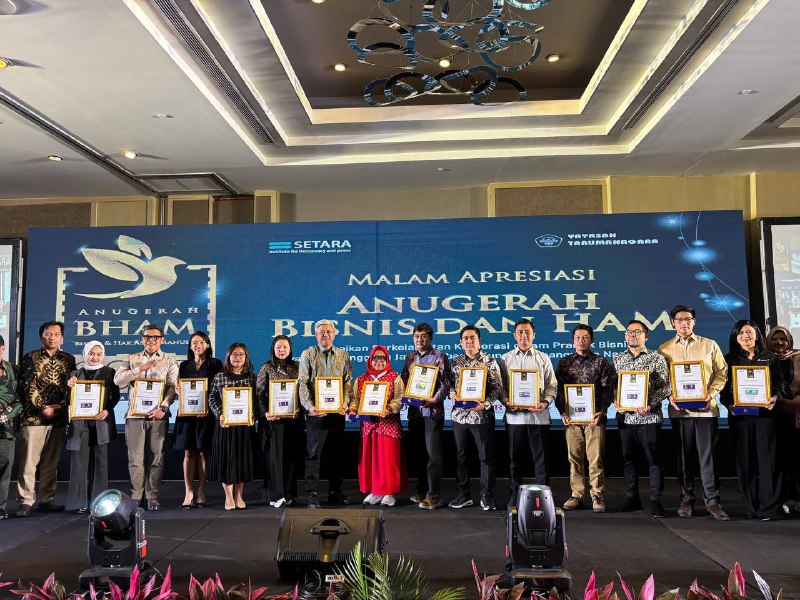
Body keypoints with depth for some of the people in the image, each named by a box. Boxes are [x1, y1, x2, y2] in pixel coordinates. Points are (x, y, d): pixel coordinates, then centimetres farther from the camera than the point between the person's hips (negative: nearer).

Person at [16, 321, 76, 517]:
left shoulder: (69, 360, 10)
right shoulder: (31, 358, 3)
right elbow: (29, 388, -4)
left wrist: (60, 406, -7)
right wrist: (43, 409, -11)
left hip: (59, 418, 3)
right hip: (34, 417, -3)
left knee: (52, 462, 8)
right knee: (29, 461, -2)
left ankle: (47, 499, 15)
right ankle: (25, 501, 3)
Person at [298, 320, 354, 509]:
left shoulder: (343, 355, 12)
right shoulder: (307, 355, 4)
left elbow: (348, 381, 6)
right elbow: (303, 383, -4)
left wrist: (345, 401, -11)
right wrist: (309, 405, -17)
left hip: (338, 411, 3)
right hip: (316, 411, -3)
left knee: (337, 452, 9)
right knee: (313, 453, -4)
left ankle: (335, 492, 19)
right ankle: (312, 494, 1)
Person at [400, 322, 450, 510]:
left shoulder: (439, 356, -2)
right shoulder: (410, 357, 14)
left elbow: (445, 383, -7)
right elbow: (404, 380, 17)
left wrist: (435, 399, -21)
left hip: (432, 410, -6)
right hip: (414, 410, 6)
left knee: (433, 453, -6)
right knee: (416, 452, 12)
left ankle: (434, 496, -1)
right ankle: (422, 490, 25)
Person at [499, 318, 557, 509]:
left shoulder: (543, 358, 9)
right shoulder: (506, 359, 9)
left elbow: (552, 386, 6)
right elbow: (500, 387, 7)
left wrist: (545, 402, -11)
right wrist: (507, 402, -10)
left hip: (539, 416, 0)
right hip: (514, 416, 1)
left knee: (541, 459, 2)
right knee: (514, 459, 8)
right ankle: (514, 497, 18)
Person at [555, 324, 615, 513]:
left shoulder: (601, 362, 6)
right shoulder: (564, 363, 11)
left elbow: (608, 389, 1)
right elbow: (558, 389, 8)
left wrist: (601, 412, -10)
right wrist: (562, 412, -3)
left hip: (594, 417, -2)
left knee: (595, 458, -2)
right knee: (574, 458, 5)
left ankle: (597, 496, 8)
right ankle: (576, 495, 13)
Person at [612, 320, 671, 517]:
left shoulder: (656, 358, 1)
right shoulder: (617, 359, 11)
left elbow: (665, 386, -4)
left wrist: (650, 405, -16)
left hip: (649, 417, -4)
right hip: (625, 417, 4)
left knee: (654, 459, 0)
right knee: (628, 458, 10)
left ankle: (656, 501, 8)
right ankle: (632, 498, 21)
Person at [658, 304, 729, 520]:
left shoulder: (709, 345, 7)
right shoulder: (664, 349, 8)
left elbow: (722, 372, 5)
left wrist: (712, 394, -10)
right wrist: (670, 396, -10)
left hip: (706, 408, -1)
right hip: (679, 409, 1)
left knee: (708, 454, -2)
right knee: (684, 456, 7)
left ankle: (712, 500, 7)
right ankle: (687, 500, 16)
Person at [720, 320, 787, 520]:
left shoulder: (769, 357, 10)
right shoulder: (729, 359, 9)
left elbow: (780, 383, 6)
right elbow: (724, 388, 6)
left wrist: (775, 397, -14)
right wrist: (729, 404, -12)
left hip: (766, 413, 0)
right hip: (739, 414, 1)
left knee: (768, 458, -3)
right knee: (745, 460, 3)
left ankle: (768, 508, 4)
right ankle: (750, 507, 11)